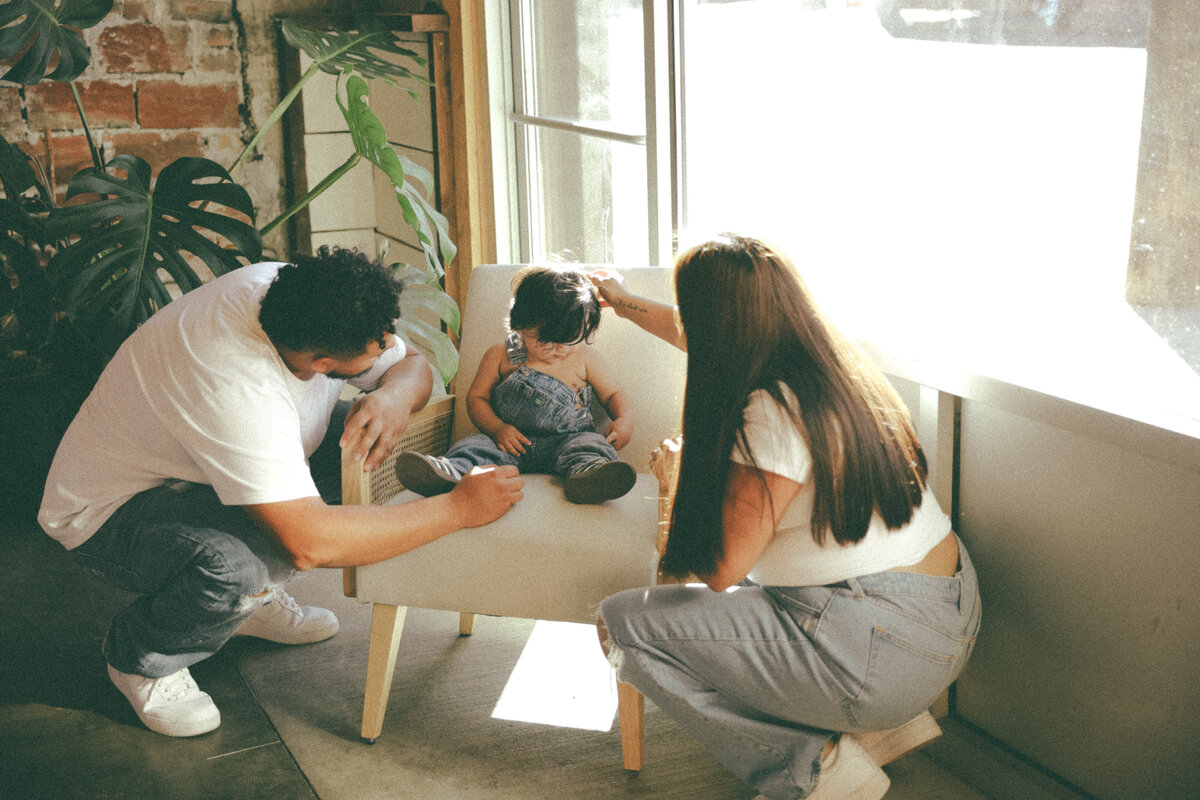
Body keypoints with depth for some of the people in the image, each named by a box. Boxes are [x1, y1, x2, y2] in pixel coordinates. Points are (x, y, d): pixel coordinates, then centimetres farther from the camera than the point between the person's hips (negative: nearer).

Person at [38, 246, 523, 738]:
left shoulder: (287, 290, -17)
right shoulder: (233, 388, -40)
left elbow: (412, 365, -3)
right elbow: (308, 543, -43)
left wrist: (395, 395, -28)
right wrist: (459, 508, -36)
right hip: (107, 509, -8)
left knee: (367, 443, -10)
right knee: (235, 565, -38)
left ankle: (253, 593, 10)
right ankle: (141, 660, -4)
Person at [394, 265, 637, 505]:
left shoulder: (585, 358, 9)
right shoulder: (500, 355, 7)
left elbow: (615, 394, 16)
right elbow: (477, 397, 11)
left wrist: (624, 420, -8)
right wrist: (497, 428, -9)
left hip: (565, 442, -1)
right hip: (512, 442, 1)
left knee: (591, 444, -32)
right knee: (474, 446, -25)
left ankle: (587, 472, -65)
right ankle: (449, 473, -56)